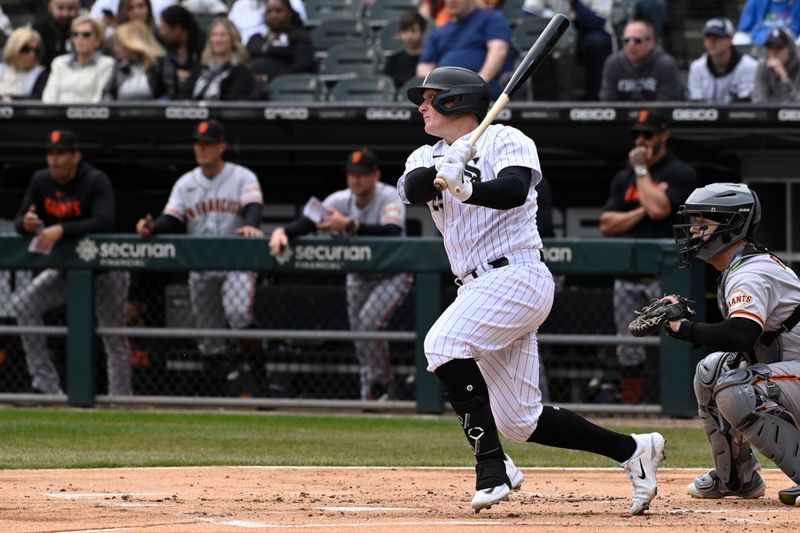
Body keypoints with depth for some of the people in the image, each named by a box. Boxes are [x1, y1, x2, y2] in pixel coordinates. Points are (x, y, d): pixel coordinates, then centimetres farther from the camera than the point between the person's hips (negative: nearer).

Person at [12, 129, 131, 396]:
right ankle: (47, 385, -13)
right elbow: (20, 223, -1)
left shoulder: (96, 181, -21)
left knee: (115, 340, 0)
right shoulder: (41, 181, -3)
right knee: (23, 304, -13)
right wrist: (26, 224, -27)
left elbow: (104, 222, -35)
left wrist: (61, 229, -44)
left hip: (103, 270, -5)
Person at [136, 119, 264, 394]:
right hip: (200, 268, 5)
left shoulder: (242, 178, -1)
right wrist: (152, 227, -21)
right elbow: (171, 222, 2)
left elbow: (253, 207, -19)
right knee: (208, 334, 7)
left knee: (238, 313, -30)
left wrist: (251, 226, -42)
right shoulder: (186, 183, 11)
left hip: (237, 264, -5)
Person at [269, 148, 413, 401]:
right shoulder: (340, 201, -10)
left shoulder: (390, 197, -22)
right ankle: (371, 397, 20)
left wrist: (349, 226, -50)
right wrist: (282, 231, -45)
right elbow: (307, 222, -23)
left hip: (392, 276, -6)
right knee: (360, 337, 7)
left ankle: (381, 383, -10)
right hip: (358, 278, 6)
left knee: (369, 321, -26)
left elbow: (392, 232, -41)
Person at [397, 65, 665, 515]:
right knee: (521, 422, 4)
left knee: (443, 343, -28)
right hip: (478, 289, 8)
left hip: (517, 276, -8)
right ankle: (633, 451, 17)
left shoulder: (505, 140, -2)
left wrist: (465, 187, -39)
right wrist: (447, 164, -26)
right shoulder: (427, 158, 16)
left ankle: (492, 465, -26)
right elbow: (411, 189, -7)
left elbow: (514, 190, -22)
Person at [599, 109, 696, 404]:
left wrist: (641, 169, -5)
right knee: (629, 351, 6)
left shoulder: (680, 174, 1)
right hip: (627, 275, 5)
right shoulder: (623, 178, 17)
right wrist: (642, 211, -6)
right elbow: (606, 224, 8)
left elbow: (658, 208, -16)